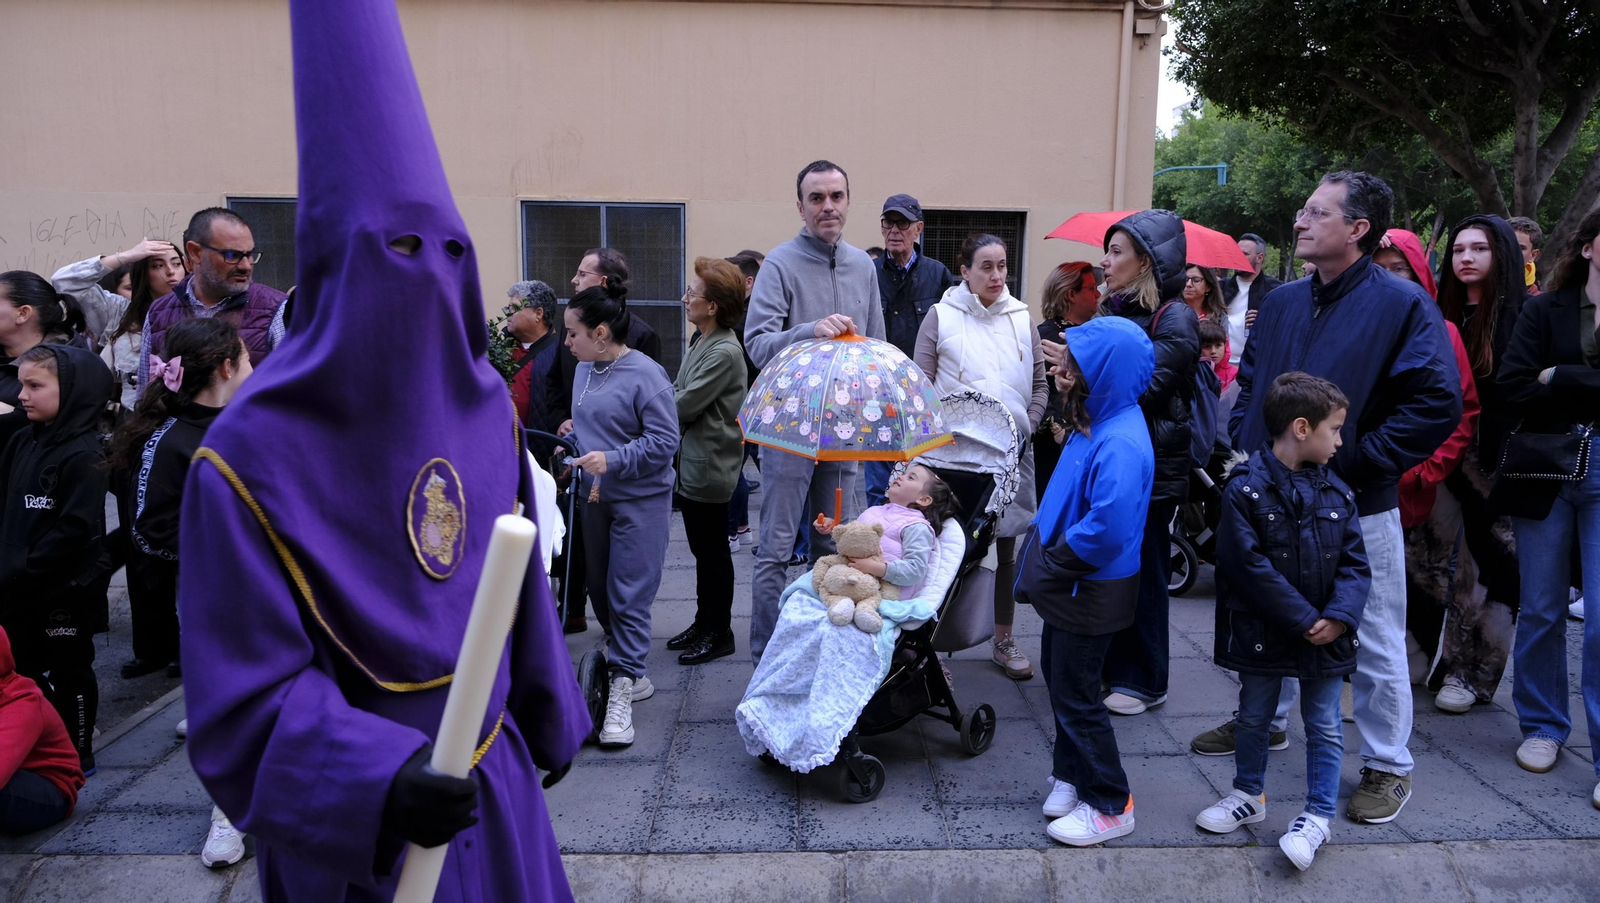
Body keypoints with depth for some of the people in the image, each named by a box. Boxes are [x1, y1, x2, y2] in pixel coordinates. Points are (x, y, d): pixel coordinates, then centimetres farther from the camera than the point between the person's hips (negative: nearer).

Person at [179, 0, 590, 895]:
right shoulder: (252, 456, -20)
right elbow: (248, 700, -18)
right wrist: (382, 779, -32)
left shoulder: (482, 402, -5)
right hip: (352, 826, -4)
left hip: (491, 781, 5)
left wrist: (549, 716, 13)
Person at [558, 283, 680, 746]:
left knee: (629, 595, -4)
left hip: (639, 500, -8)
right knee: (600, 589, 15)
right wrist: (575, 435, 4)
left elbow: (664, 440, -18)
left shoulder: (645, 375, -16)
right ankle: (630, 670, 33)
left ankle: (622, 691, 4)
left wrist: (613, 459, -23)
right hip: (593, 497, 8)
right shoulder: (584, 370, 7)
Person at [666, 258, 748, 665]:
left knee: (712, 551, 4)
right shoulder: (703, 342, 10)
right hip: (691, 463, 9)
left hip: (710, 467, -9)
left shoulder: (725, 351, -21)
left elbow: (685, 405, -20)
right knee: (702, 549, 19)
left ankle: (719, 633, 17)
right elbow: (676, 390, 14)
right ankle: (703, 623, 32)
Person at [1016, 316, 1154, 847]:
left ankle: (1111, 805, 20)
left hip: (1091, 593, -10)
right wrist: (1040, 553, 7)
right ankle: (1071, 774, 40)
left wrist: (1052, 564, -22)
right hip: (1068, 585, 10)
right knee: (1059, 678, 21)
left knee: (1076, 693, 3)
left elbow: (1108, 526, -35)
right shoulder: (1095, 423, 5)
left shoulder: (1120, 443, -27)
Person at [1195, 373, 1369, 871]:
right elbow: (1252, 567, -19)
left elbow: (1355, 563, 0)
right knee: (1253, 718, 16)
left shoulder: (1336, 493, 0)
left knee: (1324, 726, 11)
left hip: (1326, 636, 3)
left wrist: (1339, 616, -16)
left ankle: (1318, 815, 25)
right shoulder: (1246, 489, -16)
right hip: (1263, 633, -3)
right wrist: (1305, 621, -19)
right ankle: (1249, 795, 36)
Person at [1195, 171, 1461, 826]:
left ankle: (1387, 766, 23)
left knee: (1374, 643, 6)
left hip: (1359, 508, -6)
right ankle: (1265, 719, 41)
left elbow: (1439, 403, -17)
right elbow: (1249, 383, 18)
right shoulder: (1281, 303, 8)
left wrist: (1358, 464, -18)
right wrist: (1246, 445, 4)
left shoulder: (1402, 304, -11)